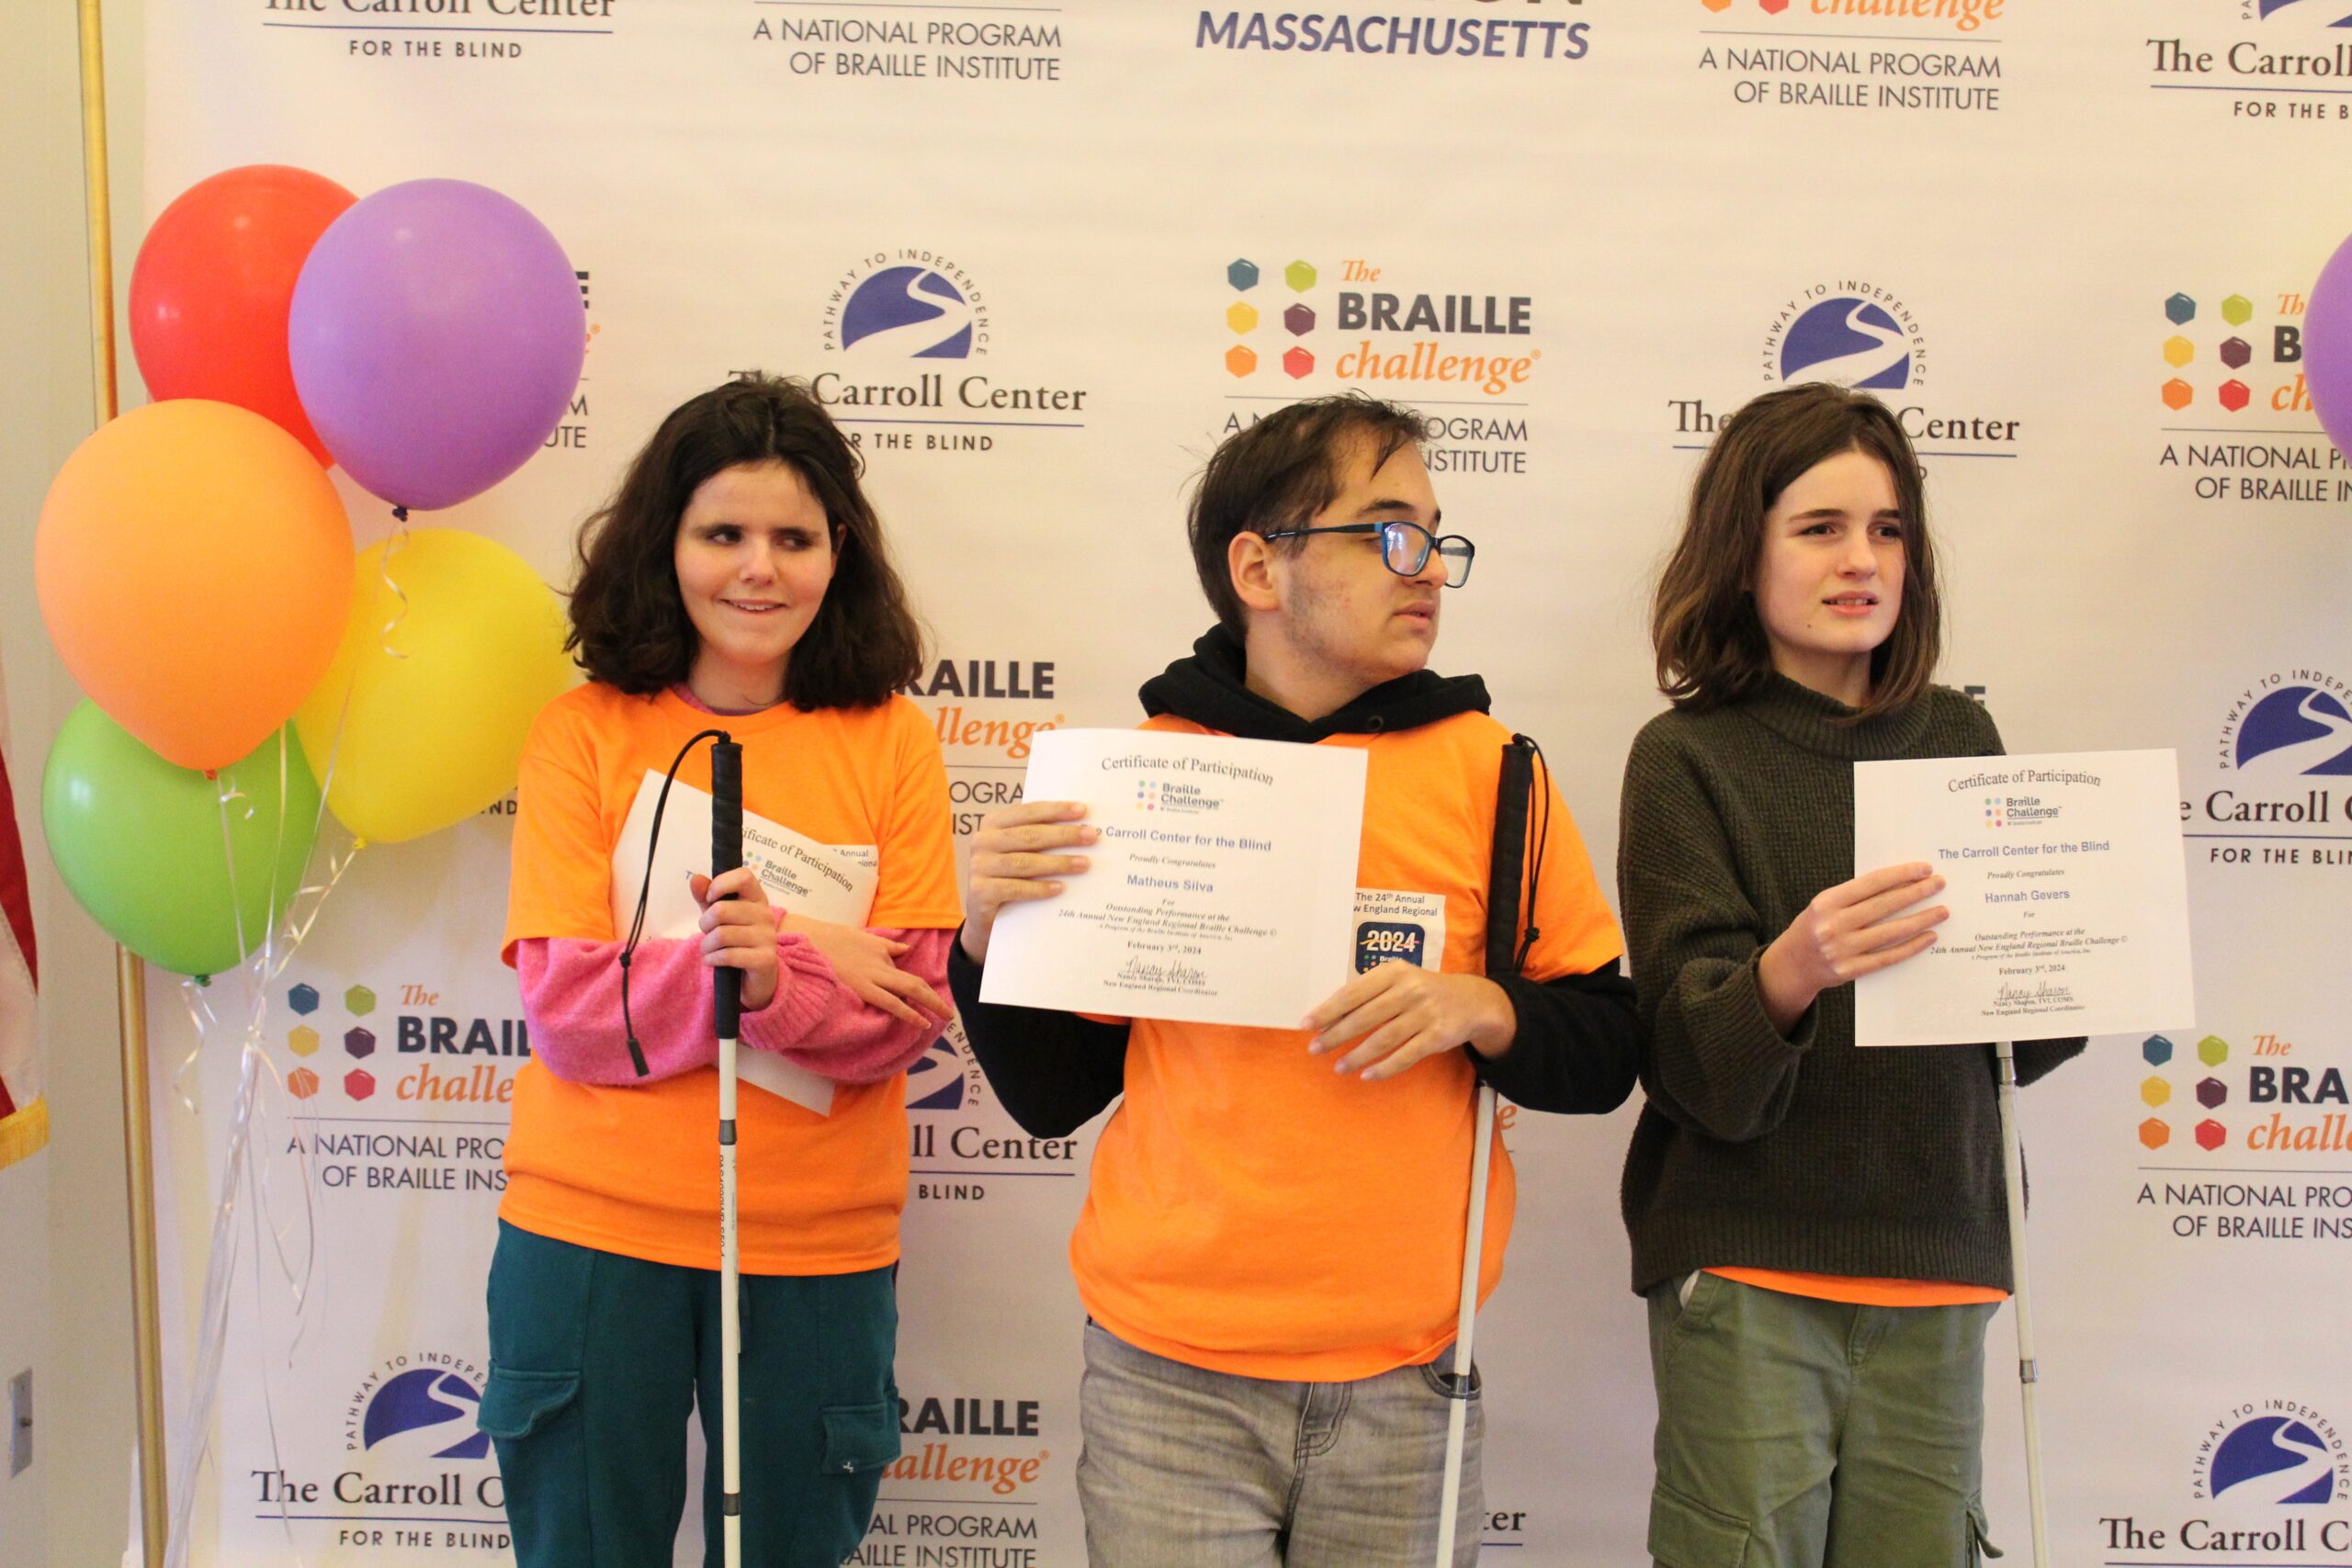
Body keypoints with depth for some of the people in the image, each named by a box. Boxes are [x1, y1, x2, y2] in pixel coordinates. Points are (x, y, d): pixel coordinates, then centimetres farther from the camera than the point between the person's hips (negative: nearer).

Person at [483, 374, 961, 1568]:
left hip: (816, 1246, 0)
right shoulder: (584, 733, -4)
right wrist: (775, 960, -20)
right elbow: (564, 1006, -11)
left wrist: (772, 985, -27)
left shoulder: (887, 740, -2)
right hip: (591, 1232, 0)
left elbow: (911, 1009, -8)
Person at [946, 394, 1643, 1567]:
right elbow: (1051, 1097, 4)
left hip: (1404, 1379, 1)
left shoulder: (1488, 770, 0)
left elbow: (1606, 1053, 2)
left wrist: (1480, 1011, -16)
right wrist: (992, 931, -13)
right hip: (1165, 1372, -1)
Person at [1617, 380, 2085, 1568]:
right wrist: (1789, 971, -32)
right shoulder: (1689, 757, -4)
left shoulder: (1958, 736, 8)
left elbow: (2016, 1042, 12)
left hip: (1934, 1269, 4)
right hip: (1747, 1270, -3)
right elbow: (1692, 1062, -13)